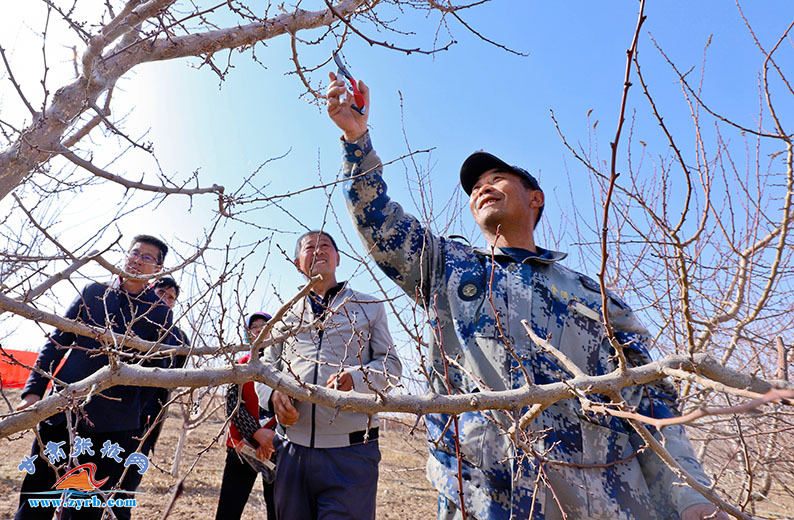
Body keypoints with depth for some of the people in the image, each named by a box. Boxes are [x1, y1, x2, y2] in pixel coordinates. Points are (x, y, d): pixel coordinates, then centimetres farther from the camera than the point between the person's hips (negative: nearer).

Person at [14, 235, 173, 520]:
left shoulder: (160, 312, 1)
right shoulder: (93, 292, 6)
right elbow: (57, 341, 7)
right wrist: (34, 390, -2)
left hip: (113, 421, -2)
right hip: (63, 408, 2)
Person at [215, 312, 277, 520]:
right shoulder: (241, 365, 8)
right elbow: (232, 405, -1)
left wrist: (272, 435, -17)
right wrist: (257, 433, -15)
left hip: (276, 448, -2)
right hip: (242, 445, 2)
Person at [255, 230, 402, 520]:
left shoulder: (369, 308, 10)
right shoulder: (288, 314, 17)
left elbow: (391, 365, 5)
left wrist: (356, 377, -16)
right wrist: (273, 393, -8)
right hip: (293, 450, 3)